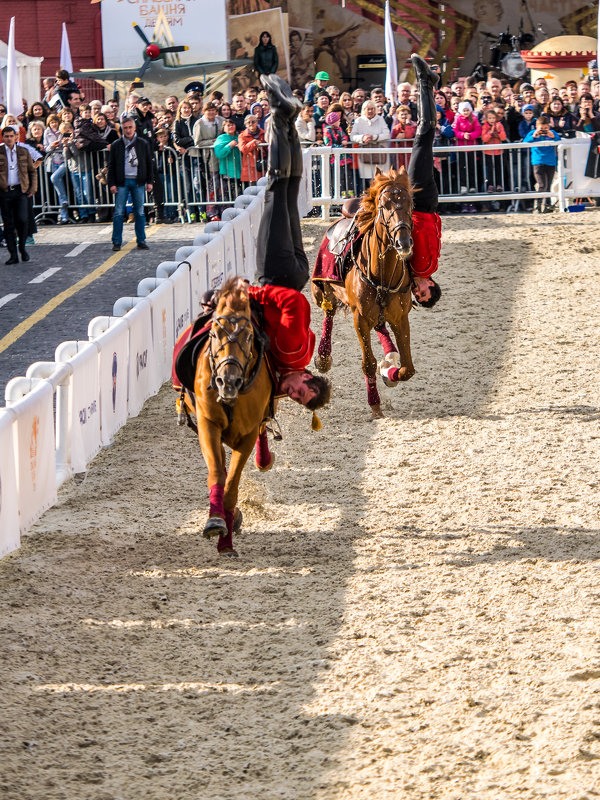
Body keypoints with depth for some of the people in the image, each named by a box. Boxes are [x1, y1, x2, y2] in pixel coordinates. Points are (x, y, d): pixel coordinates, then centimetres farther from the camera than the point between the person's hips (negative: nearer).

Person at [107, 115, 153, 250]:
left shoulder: (143, 144, 8)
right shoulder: (116, 145, 5)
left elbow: (149, 163, 13)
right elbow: (111, 166, 7)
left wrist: (149, 181, 7)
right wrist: (112, 183, -1)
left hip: (138, 182, 1)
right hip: (122, 182, -1)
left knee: (140, 212, 4)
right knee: (119, 212, -4)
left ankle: (141, 240, 11)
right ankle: (117, 242, 1)